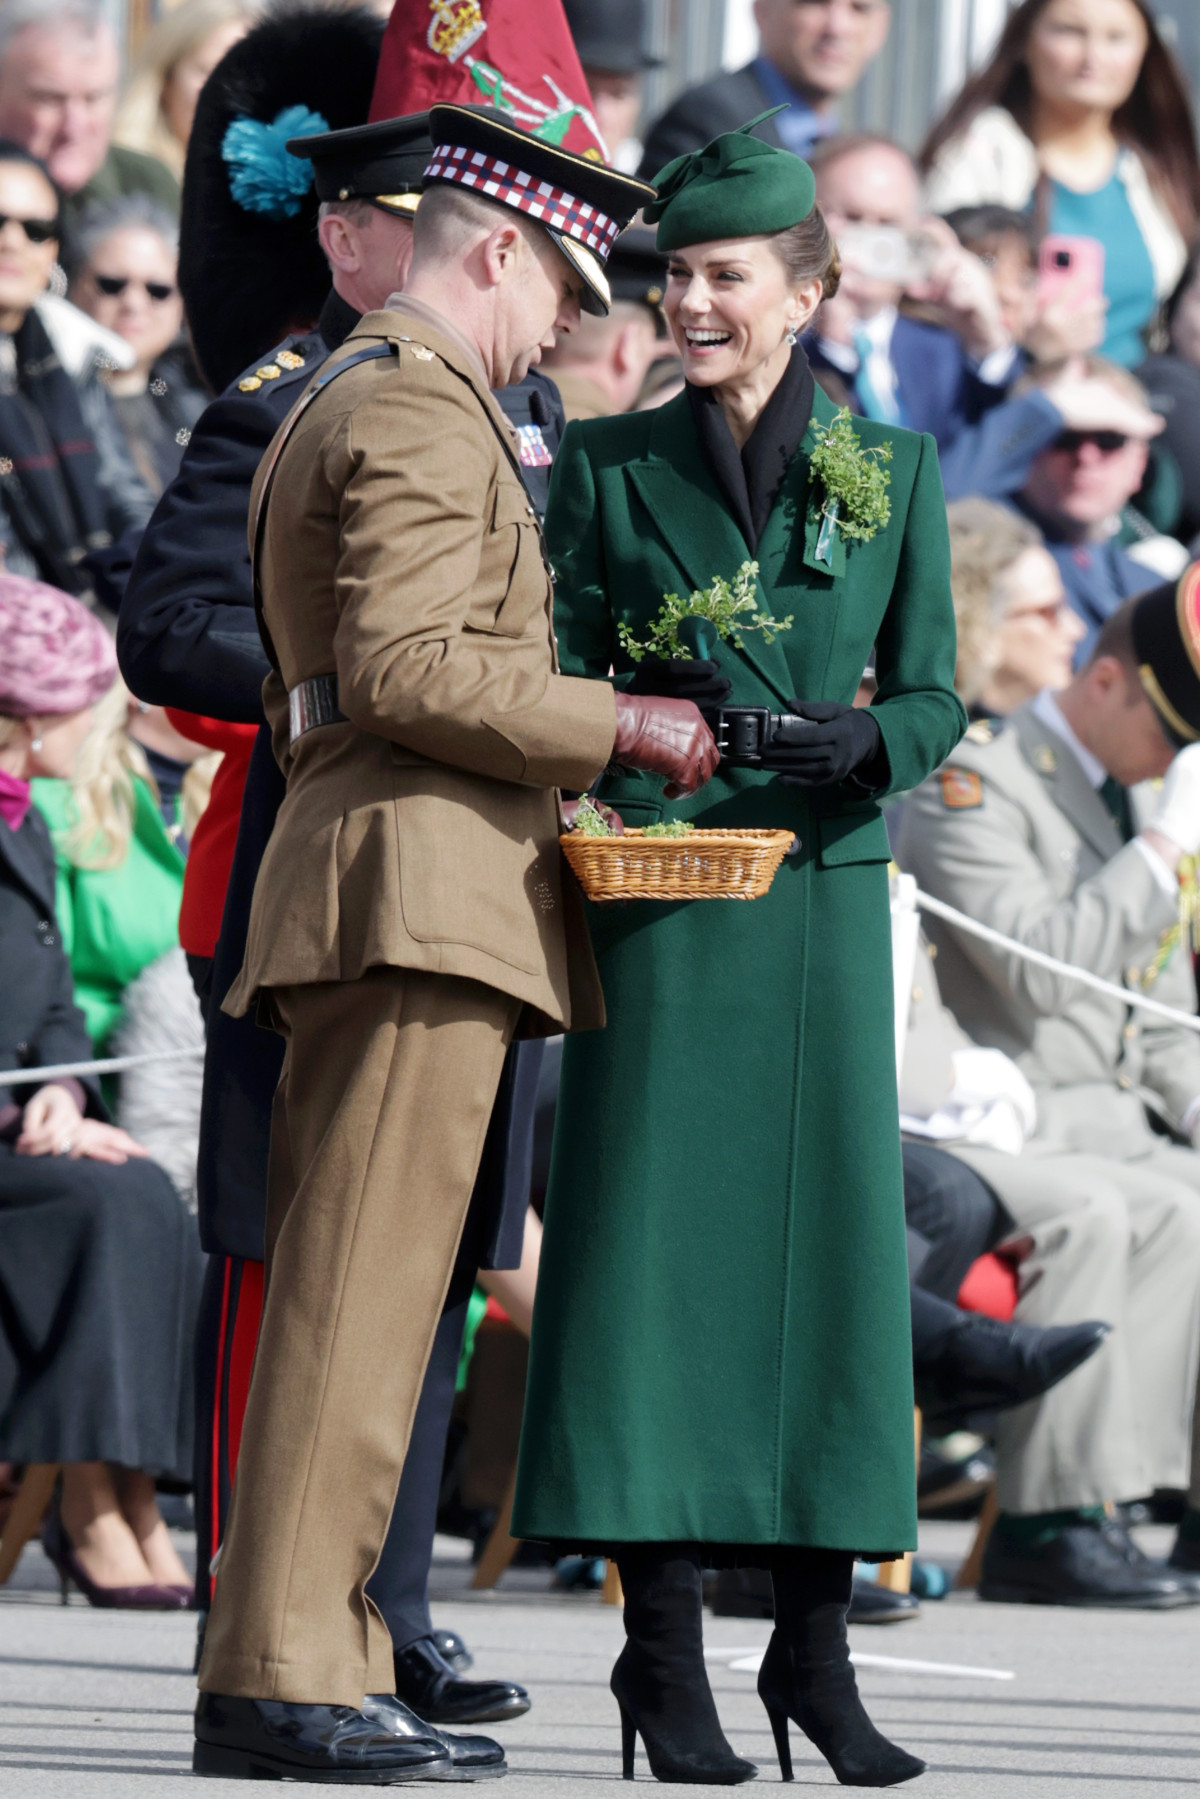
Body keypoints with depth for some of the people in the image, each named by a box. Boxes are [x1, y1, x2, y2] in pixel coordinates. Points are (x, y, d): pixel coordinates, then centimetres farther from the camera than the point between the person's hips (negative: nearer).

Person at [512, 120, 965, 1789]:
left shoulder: (893, 467, 7)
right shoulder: (608, 466, 6)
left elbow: (933, 697, 7)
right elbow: (557, 681, 4)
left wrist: (865, 742, -15)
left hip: (820, 902, 1)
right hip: (654, 901, -1)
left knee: (827, 1245, 0)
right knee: (655, 1245, -5)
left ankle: (816, 1645, 7)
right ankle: (666, 1651, -2)